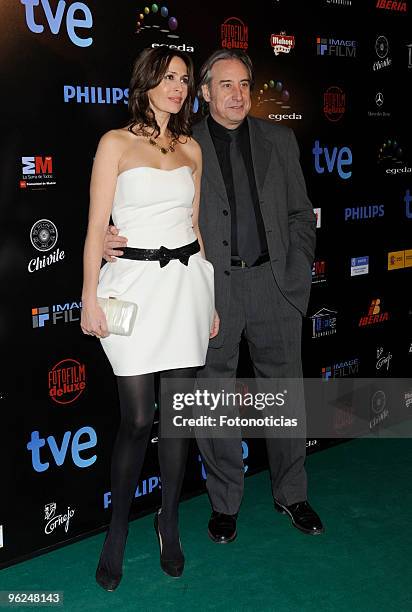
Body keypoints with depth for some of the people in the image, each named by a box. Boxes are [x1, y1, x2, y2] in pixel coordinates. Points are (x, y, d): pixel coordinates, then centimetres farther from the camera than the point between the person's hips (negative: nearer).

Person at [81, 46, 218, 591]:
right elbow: (97, 226, -4)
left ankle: (169, 523, 25)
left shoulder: (191, 149, 12)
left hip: (186, 280, 4)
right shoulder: (116, 143, -1)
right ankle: (118, 531, 17)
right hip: (134, 281, -4)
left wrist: (210, 299, 15)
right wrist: (90, 298, -10)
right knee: (137, 417, -4)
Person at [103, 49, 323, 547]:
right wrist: (114, 239, -17)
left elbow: (300, 213, 12)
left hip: (274, 283, 2)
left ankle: (291, 494, 30)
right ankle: (225, 502, 25)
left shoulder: (278, 139, 9)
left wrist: (297, 274, 3)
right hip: (213, 288, -2)